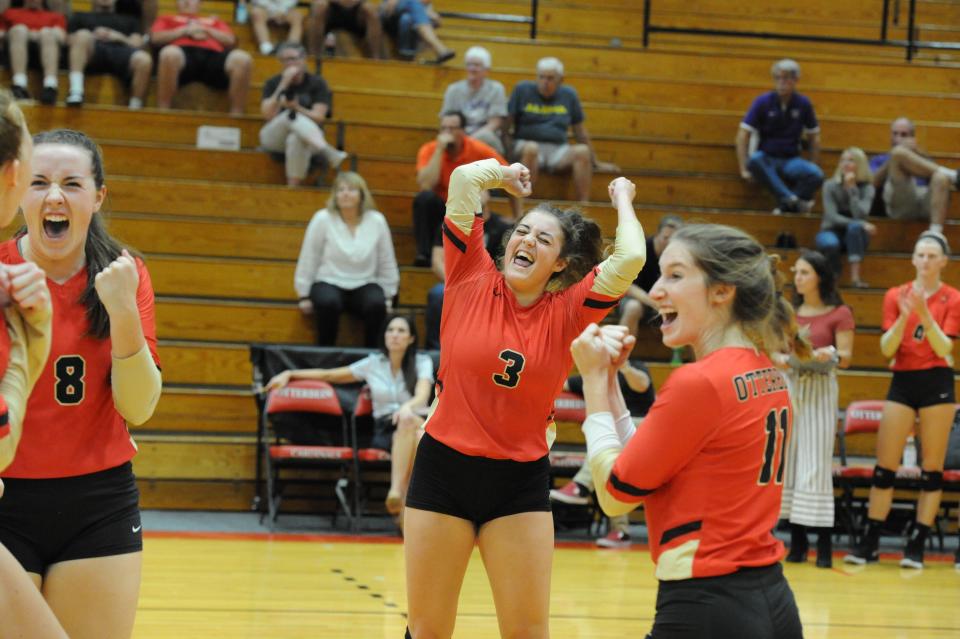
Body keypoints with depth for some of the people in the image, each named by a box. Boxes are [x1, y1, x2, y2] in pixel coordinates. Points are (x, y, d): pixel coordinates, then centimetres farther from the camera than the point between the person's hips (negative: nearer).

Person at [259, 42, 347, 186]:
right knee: (291, 115, -34)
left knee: (296, 139, -39)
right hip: (275, 139, 1)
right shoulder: (273, 83, 6)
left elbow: (319, 117, -8)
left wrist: (296, 108, -25)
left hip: (307, 139, -1)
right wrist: (284, 85, -15)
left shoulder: (317, 83, 3)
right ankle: (328, 152, -56)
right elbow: (268, 115, -10)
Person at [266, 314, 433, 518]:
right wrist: (290, 374, 12)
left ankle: (397, 491, -52)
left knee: (408, 421, -39)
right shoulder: (373, 363, 13)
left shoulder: (422, 361, 7)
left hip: (418, 426, -1)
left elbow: (422, 396, -13)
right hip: (385, 430, 1)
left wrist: (408, 407, -37)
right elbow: (328, 375, 21)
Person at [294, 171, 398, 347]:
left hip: (364, 285, 2)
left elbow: (387, 263, 8)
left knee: (376, 303, -31)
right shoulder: (322, 219, -6)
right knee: (328, 302, -35)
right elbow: (308, 260, -1)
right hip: (329, 283, -1)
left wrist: (388, 296, 8)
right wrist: (304, 296, 0)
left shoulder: (376, 221, 0)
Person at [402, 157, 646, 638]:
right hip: (444, 468, 0)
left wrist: (622, 198, 2)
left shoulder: (566, 311, -1)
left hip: (521, 482, 1)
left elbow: (630, 259, -14)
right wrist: (507, 175, 10)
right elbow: (465, 178, -9)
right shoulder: (471, 281, -3)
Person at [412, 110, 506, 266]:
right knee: (425, 197, -31)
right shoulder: (430, 150, -11)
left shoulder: (478, 150, -12)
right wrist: (439, 150, -26)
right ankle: (424, 254, -25)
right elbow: (425, 186, -27)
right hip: (439, 211, 0)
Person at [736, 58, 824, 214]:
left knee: (817, 175, -30)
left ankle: (786, 206, -20)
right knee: (755, 159, -38)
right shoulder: (763, 102, -2)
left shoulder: (803, 104, 2)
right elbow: (743, 135, -5)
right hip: (766, 160, -1)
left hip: (791, 160, 1)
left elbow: (814, 137, 11)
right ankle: (790, 199, -43)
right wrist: (744, 169, -14)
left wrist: (812, 167, 4)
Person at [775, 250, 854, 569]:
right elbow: (774, 348, 11)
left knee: (816, 464, -9)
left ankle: (824, 544, -6)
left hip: (820, 389, -5)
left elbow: (845, 357, -4)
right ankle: (797, 540, 10)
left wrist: (829, 355, -24)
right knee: (787, 459, 3)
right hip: (789, 386, 5)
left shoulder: (839, 314, -2)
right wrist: (780, 359, -11)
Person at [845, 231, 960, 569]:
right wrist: (903, 317, -18)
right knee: (885, 466, 0)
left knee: (932, 469, 1)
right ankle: (869, 543, 6)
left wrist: (924, 314, -22)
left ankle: (916, 546, 6)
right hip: (902, 380, 2)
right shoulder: (896, 296, 5)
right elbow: (886, 348, -1)